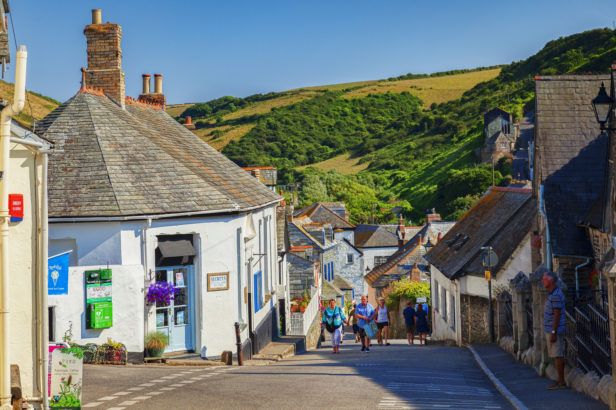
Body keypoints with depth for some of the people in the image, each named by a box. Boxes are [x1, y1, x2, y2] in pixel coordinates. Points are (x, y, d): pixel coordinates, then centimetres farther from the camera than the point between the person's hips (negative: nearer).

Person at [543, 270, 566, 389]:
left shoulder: (556, 295, -17)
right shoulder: (551, 294, 15)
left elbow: (557, 315, -21)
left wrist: (554, 332, -22)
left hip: (554, 331, -10)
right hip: (550, 330, 10)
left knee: (558, 356, -7)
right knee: (557, 356, 12)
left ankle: (561, 382, -4)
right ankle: (560, 381, 16)